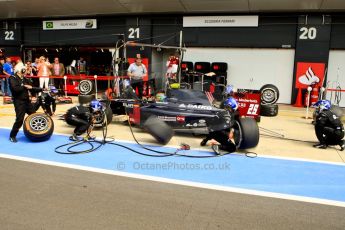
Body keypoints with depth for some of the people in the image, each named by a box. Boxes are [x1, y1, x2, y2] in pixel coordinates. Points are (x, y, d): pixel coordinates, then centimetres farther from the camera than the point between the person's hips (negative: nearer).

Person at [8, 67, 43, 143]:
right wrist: (25, 86, -13)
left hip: (27, 101, 8)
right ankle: (12, 136, 3)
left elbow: (32, 88, 14)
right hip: (18, 102, -8)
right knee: (19, 119, -12)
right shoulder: (12, 78, -9)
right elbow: (15, 88, -25)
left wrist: (41, 89, 6)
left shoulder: (25, 79, 12)